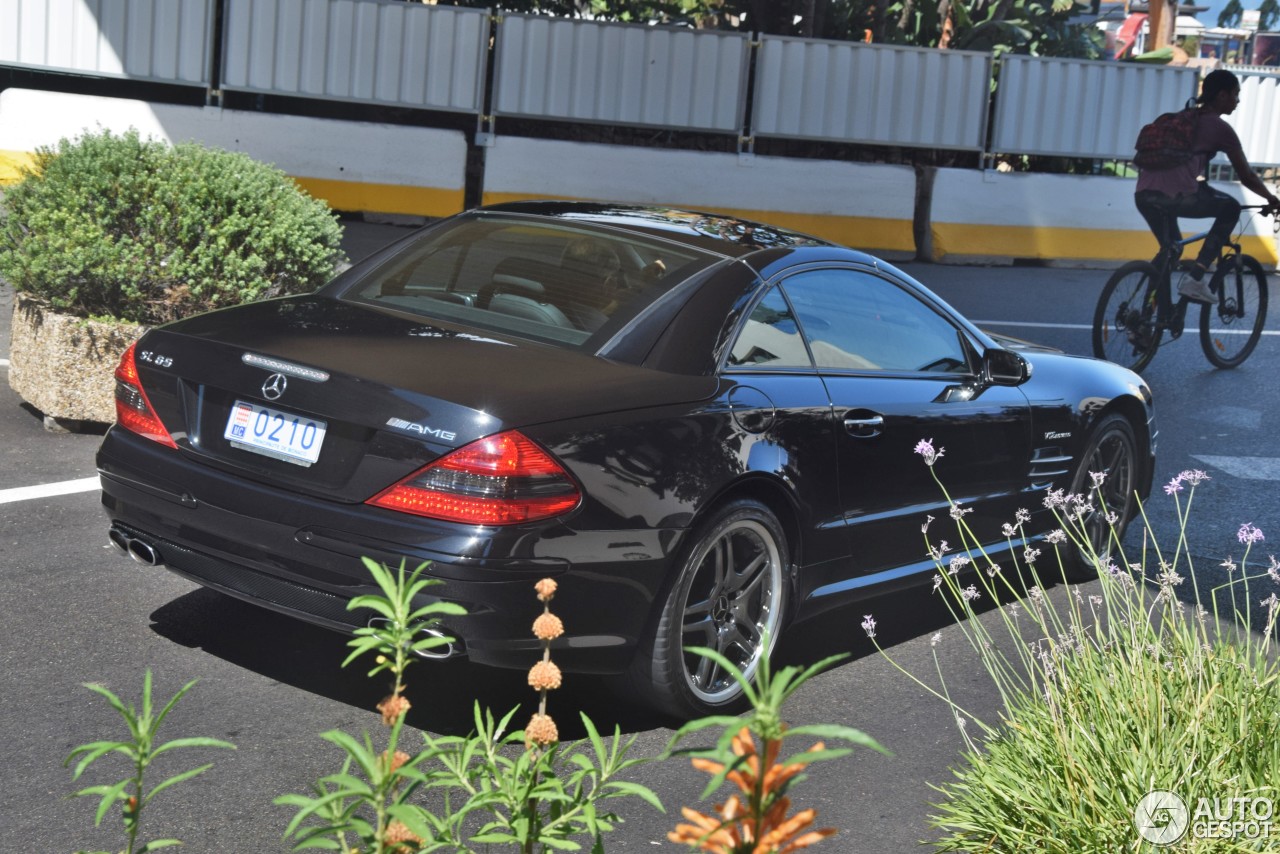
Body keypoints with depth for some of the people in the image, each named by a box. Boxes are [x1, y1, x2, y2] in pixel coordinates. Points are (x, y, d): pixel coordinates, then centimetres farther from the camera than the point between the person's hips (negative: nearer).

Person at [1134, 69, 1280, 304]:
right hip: (1175, 195, -7)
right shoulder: (1219, 128, 6)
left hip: (1143, 195, 7)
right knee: (1230, 209, 15)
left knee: (1171, 249, 27)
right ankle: (1194, 278, 6)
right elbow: (1246, 177, 11)